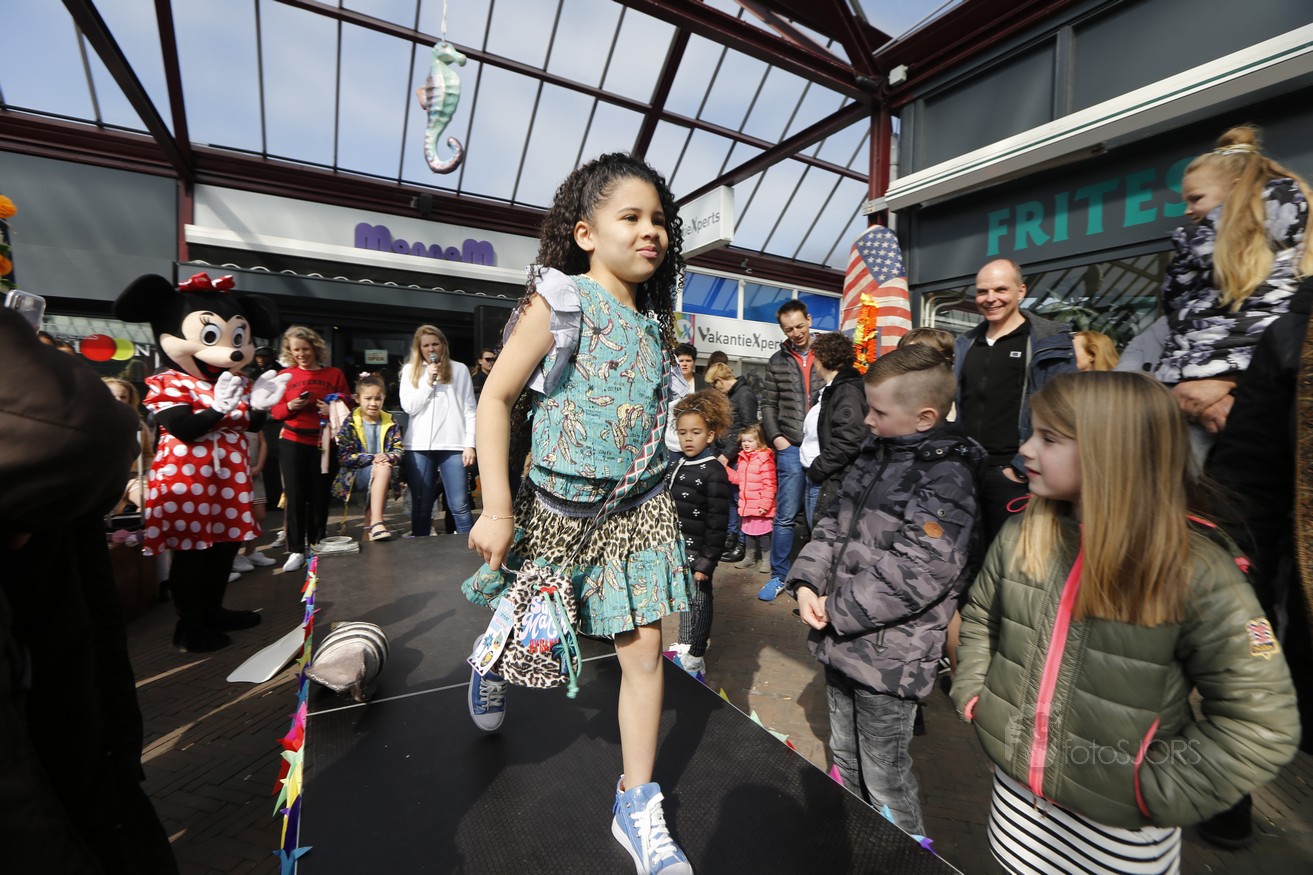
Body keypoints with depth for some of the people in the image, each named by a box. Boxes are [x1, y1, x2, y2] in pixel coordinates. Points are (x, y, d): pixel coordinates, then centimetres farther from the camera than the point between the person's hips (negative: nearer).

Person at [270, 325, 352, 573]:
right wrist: (290, 406, -15)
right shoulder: (284, 375, 4)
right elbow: (276, 411, 6)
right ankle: (296, 550, 11)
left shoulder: (334, 374, 2)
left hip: (324, 443, 0)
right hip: (293, 443, 0)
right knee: (295, 496, 0)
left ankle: (317, 547, 21)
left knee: (320, 496, 7)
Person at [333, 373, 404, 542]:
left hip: (381, 472, 5)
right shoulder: (350, 424, -2)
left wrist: (388, 457, -21)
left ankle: (369, 529, -17)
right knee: (382, 469, -31)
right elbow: (344, 457, -9)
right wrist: (373, 458, -19)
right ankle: (377, 522, -37)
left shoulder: (390, 423, 7)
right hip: (355, 475, -4)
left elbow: (398, 449, 2)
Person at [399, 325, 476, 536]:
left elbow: (469, 409, 4)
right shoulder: (410, 370, 13)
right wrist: (428, 381, -5)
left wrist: (470, 444, -3)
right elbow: (409, 407, 3)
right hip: (419, 446, 2)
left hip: (453, 445, -2)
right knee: (421, 506, 9)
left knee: (459, 505, -5)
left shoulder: (459, 369, 8)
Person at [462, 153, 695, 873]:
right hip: (561, 507, -3)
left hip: (639, 507, 4)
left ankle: (637, 807, 27)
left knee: (644, 649, 5)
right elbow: (495, 396, -12)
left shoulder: (656, 317, 6)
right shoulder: (559, 302, -11)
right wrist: (497, 508, -15)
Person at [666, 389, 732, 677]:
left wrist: (707, 560, -17)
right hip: (676, 547, 7)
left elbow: (717, 522, -17)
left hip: (698, 549, -7)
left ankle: (695, 657, 24)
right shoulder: (676, 466, 7)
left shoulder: (714, 472, -16)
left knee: (698, 600, 8)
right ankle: (685, 645, 38)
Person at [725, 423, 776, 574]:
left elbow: (770, 485, -19)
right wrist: (725, 469, 5)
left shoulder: (765, 459, -17)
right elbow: (738, 478, 16)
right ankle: (749, 557, 33)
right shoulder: (743, 458, 9)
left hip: (760, 507, -8)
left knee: (763, 533, 4)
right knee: (748, 532, 19)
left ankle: (767, 559, 19)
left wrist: (765, 504, -21)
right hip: (746, 505, 8)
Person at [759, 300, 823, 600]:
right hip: (791, 448, 0)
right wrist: (776, 438, -2)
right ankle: (778, 576, 16)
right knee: (785, 516, 3)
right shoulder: (777, 361, 10)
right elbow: (768, 405, 9)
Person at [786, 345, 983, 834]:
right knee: (845, 755, 28)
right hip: (841, 640, 8)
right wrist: (807, 581, -5)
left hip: (889, 655, -8)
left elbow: (918, 572, -26)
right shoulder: (875, 455, 6)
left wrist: (839, 609, -18)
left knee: (884, 774, 13)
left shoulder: (945, 477, -19)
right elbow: (834, 523, 8)